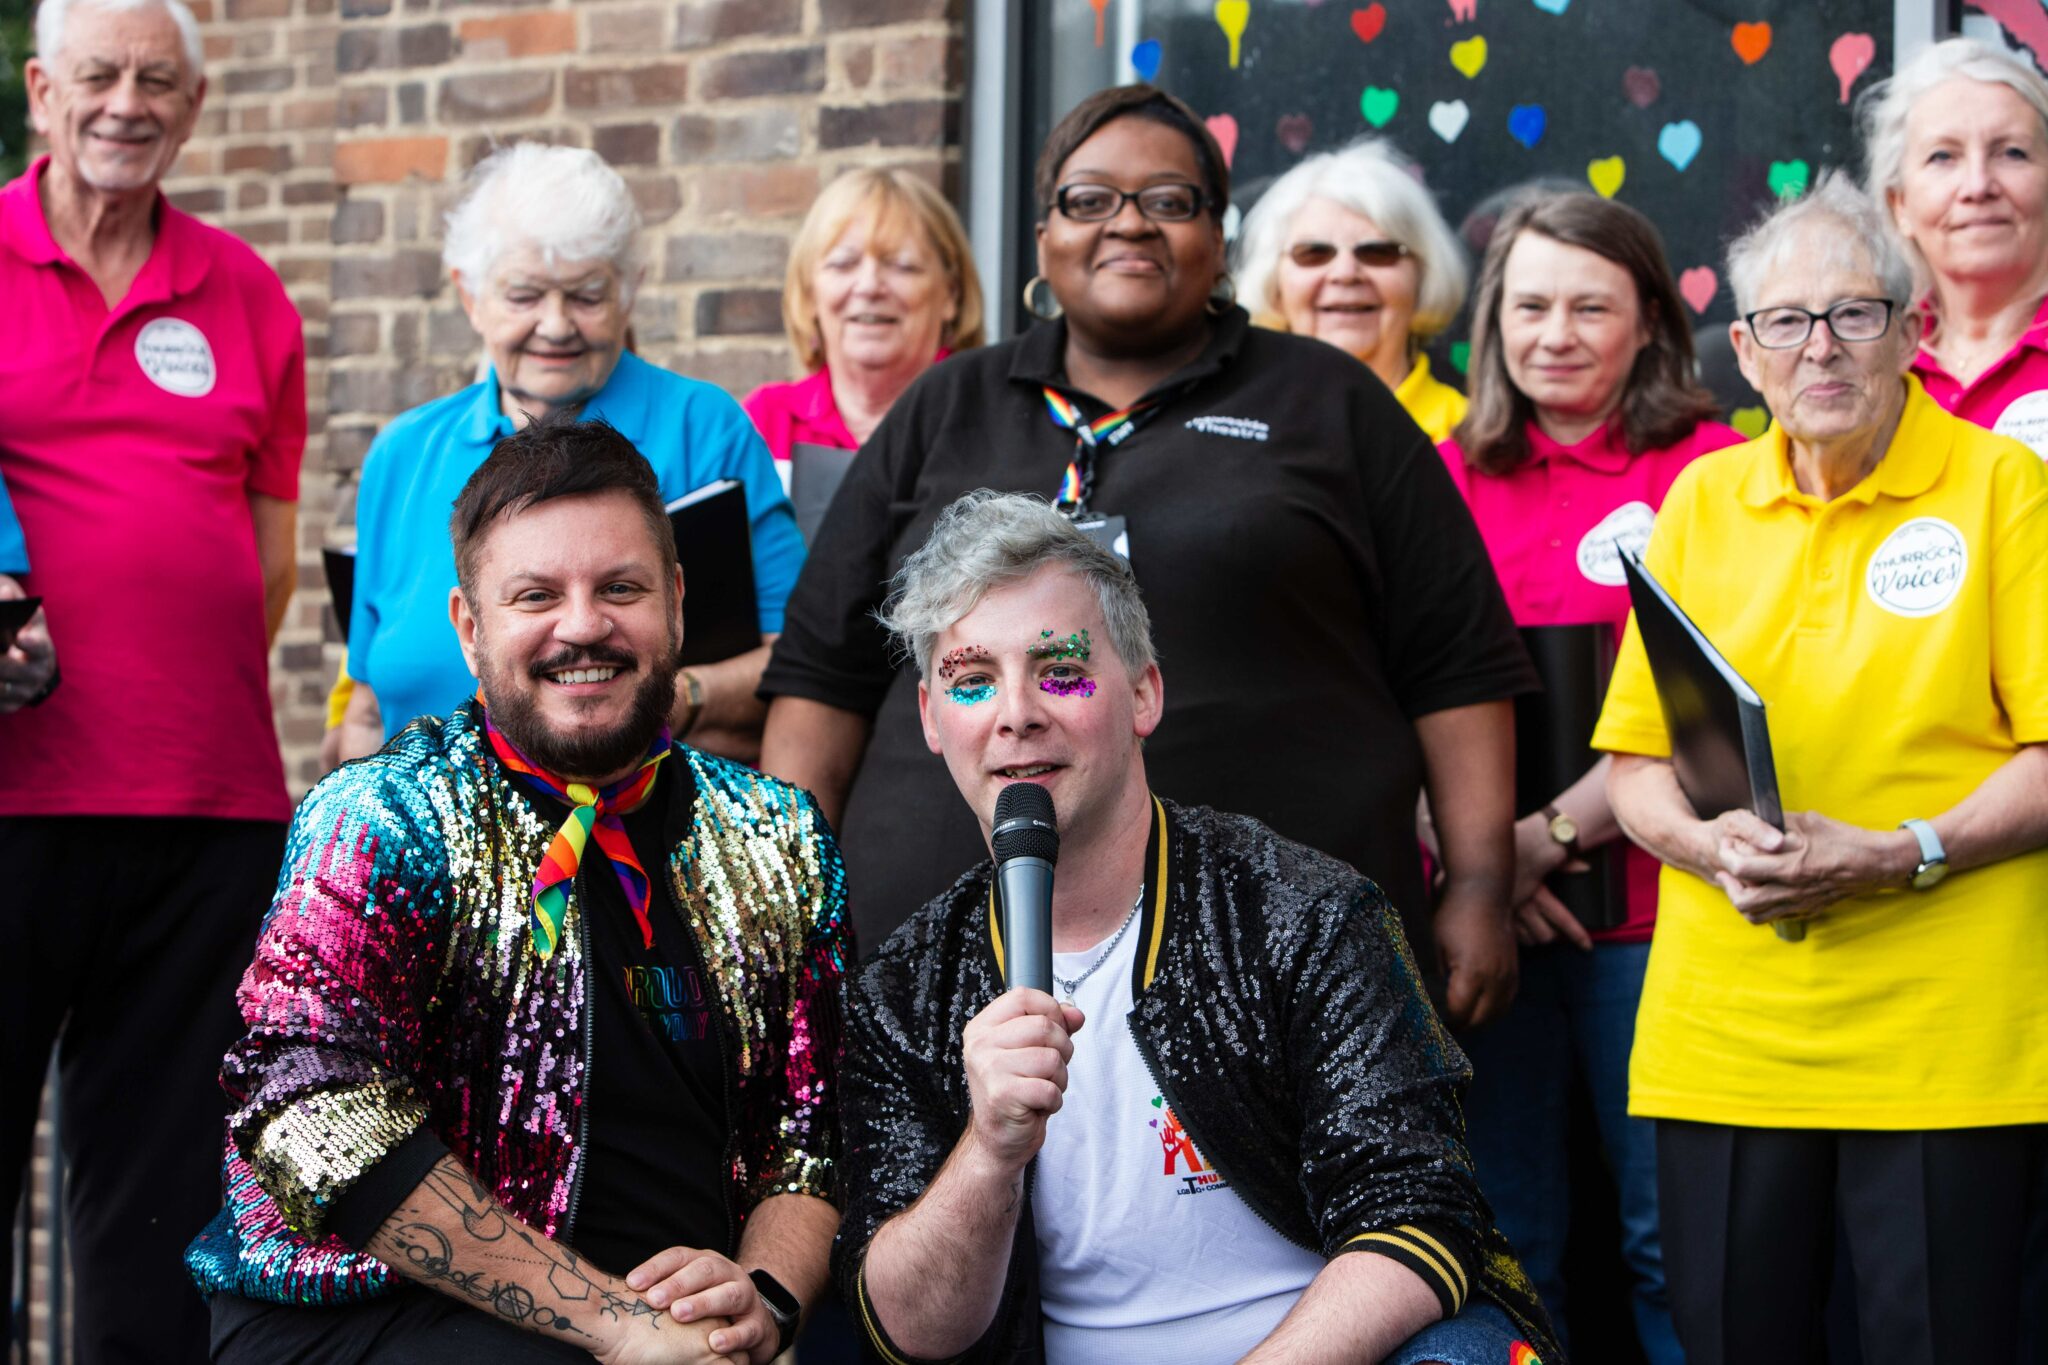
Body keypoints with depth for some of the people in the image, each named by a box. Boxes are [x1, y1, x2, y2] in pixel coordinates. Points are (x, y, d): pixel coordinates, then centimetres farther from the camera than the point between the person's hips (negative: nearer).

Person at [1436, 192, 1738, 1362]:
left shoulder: (1709, 469, 0)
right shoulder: (1454, 476, 12)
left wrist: (1555, 832, -14)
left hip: (1647, 904, -3)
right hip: (1481, 912, 4)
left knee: (1671, 1238, -1)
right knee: (1502, 1241, 9)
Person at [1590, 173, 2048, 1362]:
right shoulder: (1702, 500, 12)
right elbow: (1635, 757, 12)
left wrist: (1900, 856, -16)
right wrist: (1708, 843, -8)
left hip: (1945, 1033, -3)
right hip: (1723, 1034, 3)